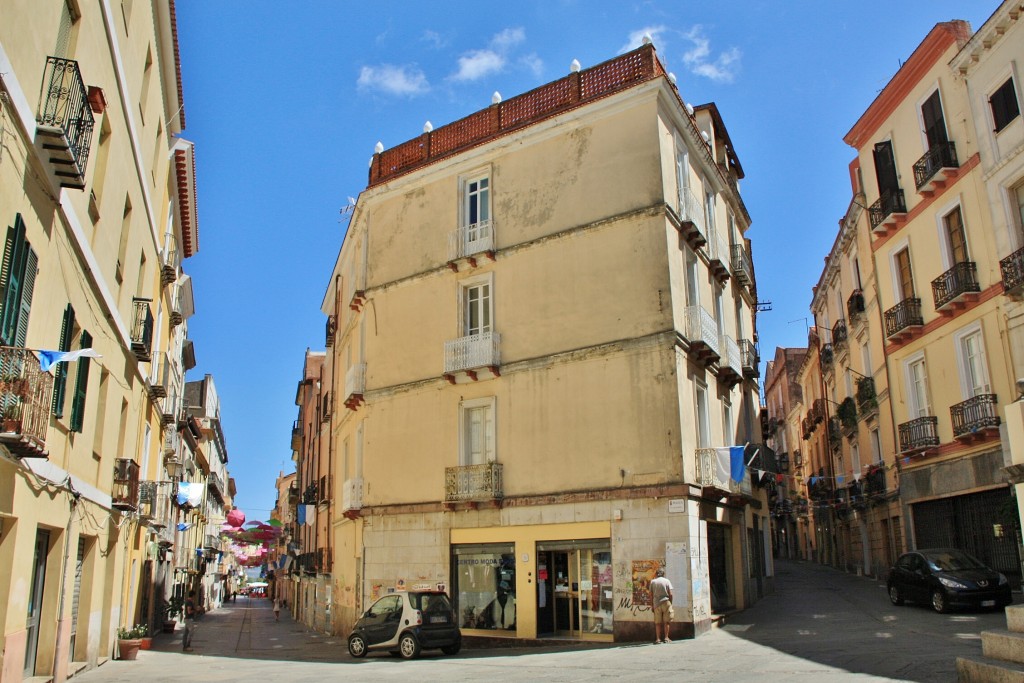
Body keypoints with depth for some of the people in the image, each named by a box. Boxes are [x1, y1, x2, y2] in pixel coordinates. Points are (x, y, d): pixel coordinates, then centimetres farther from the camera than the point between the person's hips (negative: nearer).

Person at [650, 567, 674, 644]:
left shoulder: (653, 582, 4)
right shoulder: (667, 581, 1)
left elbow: (651, 595, 2)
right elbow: (670, 594, -4)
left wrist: (652, 605, 8)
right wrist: (670, 603, 6)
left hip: (656, 603, 1)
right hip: (666, 602, -1)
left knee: (657, 622, 5)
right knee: (666, 621, 6)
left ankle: (658, 639, 3)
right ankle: (666, 638, 4)